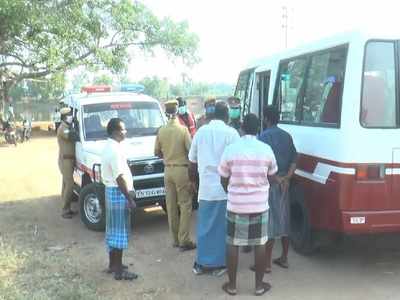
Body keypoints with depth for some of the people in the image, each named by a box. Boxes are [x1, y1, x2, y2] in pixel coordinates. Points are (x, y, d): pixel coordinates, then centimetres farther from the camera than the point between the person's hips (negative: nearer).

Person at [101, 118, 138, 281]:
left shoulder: (109, 147, 12)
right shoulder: (115, 150, -20)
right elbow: (120, 177, -24)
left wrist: (129, 191, 21)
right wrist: (129, 198, -20)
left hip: (111, 191, 10)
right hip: (118, 193, -10)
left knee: (113, 231, 17)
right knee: (119, 232, -4)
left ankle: (112, 264, 27)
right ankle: (118, 270, 4)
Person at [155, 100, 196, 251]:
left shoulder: (161, 131, 1)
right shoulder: (183, 130, -12)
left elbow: (157, 152, 9)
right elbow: (191, 150, -12)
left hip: (168, 170, 5)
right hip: (182, 170, -5)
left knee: (171, 206, 11)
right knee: (185, 205, 1)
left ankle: (175, 239, 20)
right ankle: (184, 241, 0)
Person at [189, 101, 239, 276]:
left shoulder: (201, 131, 6)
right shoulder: (230, 133, -8)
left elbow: (192, 160, 12)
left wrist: (193, 180, 25)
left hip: (205, 187, 4)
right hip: (225, 188, -4)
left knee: (204, 226, 14)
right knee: (222, 227, 8)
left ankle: (201, 263, 21)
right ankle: (219, 264, 16)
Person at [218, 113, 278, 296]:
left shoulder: (231, 149, -7)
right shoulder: (266, 149, -5)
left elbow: (224, 180, 1)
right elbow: (271, 176, 9)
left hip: (235, 205, 0)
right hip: (260, 205, 1)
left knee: (233, 244, 11)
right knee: (260, 244, 11)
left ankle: (232, 285, 19)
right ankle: (259, 285, 20)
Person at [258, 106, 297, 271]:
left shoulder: (264, 136, -12)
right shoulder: (287, 136, 11)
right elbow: (294, 159, 6)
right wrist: (287, 177, -3)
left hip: (269, 182, -7)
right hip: (283, 182, 8)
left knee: (269, 221, -4)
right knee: (284, 218, 15)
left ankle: (266, 263, 2)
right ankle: (284, 258, 26)